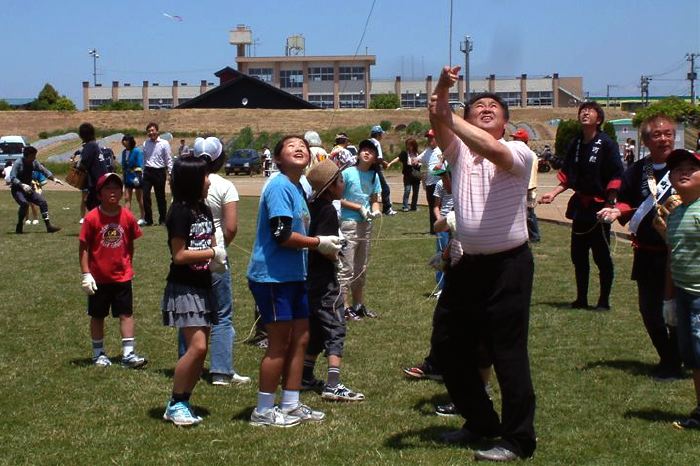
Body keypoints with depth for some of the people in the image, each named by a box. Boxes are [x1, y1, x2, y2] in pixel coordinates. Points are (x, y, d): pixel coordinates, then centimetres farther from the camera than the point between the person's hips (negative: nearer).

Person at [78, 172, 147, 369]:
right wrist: (86, 274, -12)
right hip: (98, 277, -2)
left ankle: (128, 354, 6)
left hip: (122, 276, 2)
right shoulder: (92, 218, -12)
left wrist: (128, 265, 11)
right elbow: (84, 247, -8)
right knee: (97, 316, 11)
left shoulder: (127, 216, -4)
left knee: (126, 314, 2)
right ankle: (98, 354, 23)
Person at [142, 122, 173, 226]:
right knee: (145, 195, -3)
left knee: (160, 197, 6)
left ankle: (162, 219, 17)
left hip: (159, 172, -3)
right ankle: (148, 219, 6)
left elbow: (168, 159, -3)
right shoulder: (145, 143, 7)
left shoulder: (164, 143, -4)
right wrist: (143, 172, 9)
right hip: (148, 171, 3)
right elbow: (144, 159, 11)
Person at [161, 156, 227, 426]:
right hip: (184, 289, -8)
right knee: (197, 346, -15)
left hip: (203, 287, 8)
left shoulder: (204, 210, 11)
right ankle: (175, 405, -3)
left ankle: (182, 402, 16)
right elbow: (179, 255, -17)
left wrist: (217, 258, -1)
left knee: (200, 349, 7)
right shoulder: (180, 211, -13)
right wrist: (213, 253, -11)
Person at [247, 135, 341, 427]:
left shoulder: (298, 188, 15)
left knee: (300, 338, 13)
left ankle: (291, 406, 23)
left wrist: (322, 245, 7)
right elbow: (282, 235, -22)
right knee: (280, 343, -3)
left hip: (294, 276, 10)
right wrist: (319, 243, -11)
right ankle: (263, 411, 9)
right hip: (272, 276, -10)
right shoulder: (279, 187, -15)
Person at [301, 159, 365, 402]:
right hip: (323, 278, -9)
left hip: (309, 276, 9)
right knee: (335, 329, -7)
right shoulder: (328, 210, -16)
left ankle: (305, 377, 26)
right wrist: (335, 255, -7)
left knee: (315, 328, 19)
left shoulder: (312, 207, 10)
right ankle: (333, 385, -13)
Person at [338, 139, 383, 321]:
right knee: (346, 269, -5)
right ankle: (346, 308, 1)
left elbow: (375, 200, 11)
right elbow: (338, 199, -11)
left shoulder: (374, 176, 6)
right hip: (348, 224, -7)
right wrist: (359, 208, -16)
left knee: (361, 269, 17)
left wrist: (376, 210, -10)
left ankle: (359, 305, 28)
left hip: (365, 224, 7)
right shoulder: (348, 173, -12)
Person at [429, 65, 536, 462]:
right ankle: (481, 423, 32)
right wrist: (443, 88, -26)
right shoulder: (459, 151, 9)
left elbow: (493, 150, -28)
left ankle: (518, 440, 9)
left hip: (509, 266, -6)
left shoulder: (518, 153, -6)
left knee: (508, 354, -3)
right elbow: (439, 123, -9)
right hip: (470, 265, 6)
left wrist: (450, 116, -27)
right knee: (453, 349, 14)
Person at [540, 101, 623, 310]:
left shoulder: (606, 144, -9)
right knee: (578, 255, 12)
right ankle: (581, 298, 24)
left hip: (599, 207, -6)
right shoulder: (575, 144, 9)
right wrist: (553, 193, 4)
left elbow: (616, 177, -12)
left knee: (602, 256, 0)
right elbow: (567, 176, 15)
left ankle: (604, 301, 11)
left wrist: (609, 204, -18)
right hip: (579, 207, 6)